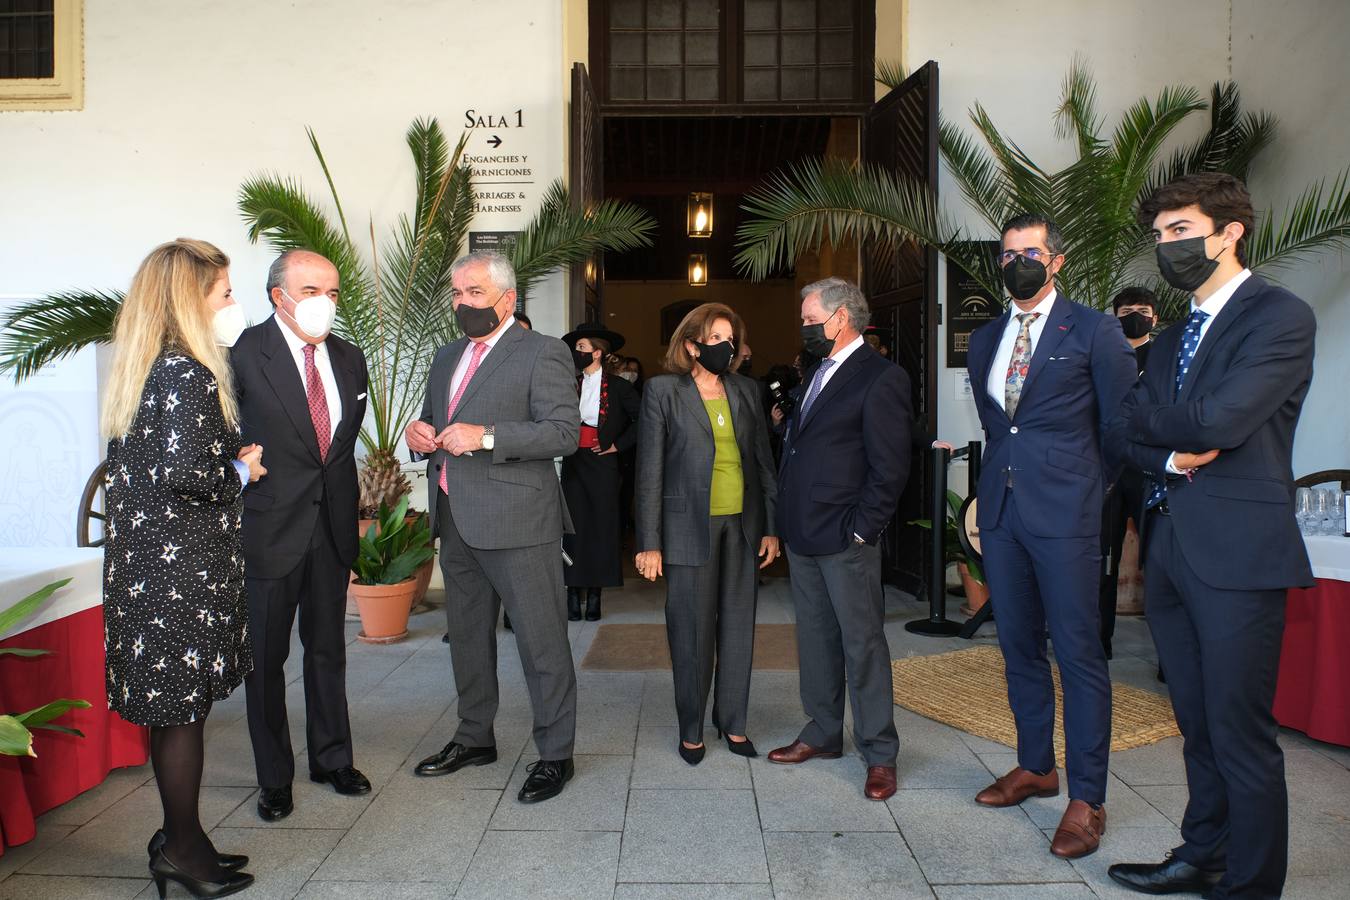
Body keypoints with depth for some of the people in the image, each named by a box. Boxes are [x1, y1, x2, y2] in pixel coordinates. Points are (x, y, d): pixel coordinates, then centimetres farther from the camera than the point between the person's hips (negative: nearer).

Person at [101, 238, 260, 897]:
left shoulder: (140, 369, 11)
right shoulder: (189, 373, -18)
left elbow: (148, 465, 16)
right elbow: (187, 475, -26)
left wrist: (230, 461, 14)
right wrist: (241, 471, -8)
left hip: (142, 562, 9)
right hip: (183, 568, -9)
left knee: (170, 707, 17)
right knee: (183, 707, 4)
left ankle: (179, 839, 30)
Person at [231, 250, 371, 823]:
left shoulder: (349, 359, 6)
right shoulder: (244, 353, -11)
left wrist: (339, 495, 13)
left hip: (332, 525, 5)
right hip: (270, 527, -4)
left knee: (328, 648, 16)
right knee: (266, 655, 8)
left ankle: (332, 759, 33)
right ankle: (274, 777, 25)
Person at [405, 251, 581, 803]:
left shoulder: (542, 353, -7)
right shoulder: (447, 358, 17)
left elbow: (565, 432, -17)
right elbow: (433, 425, 26)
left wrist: (487, 436, -24)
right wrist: (418, 433, 2)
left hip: (517, 523, -8)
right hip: (457, 522, 8)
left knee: (541, 643, 1)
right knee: (467, 636, 19)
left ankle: (556, 753, 16)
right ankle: (475, 737, 36)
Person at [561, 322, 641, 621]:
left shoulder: (618, 387, 0)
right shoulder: (570, 385, 9)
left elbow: (642, 420, 0)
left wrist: (619, 444, -3)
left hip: (602, 464, -2)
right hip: (574, 462, 2)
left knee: (602, 526, 1)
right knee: (574, 526, 1)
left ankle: (595, 596, 8)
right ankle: (573, 595, 6)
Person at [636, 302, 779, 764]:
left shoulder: (745, 390, 10)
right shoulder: (663, 391, -2)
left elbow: (763, 459, 12)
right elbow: (650, 470, -4)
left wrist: (772, 526, 6)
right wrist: (649, 543, -8)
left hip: (743, 524, 4)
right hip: (690, 526, -4)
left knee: (738, 625, 10)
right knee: (692, 630, 3)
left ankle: (732, 721, 26)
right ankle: (691, 729, 20)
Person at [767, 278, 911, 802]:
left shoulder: (881, 378, -11)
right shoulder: (816, 372, 16)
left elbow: (890, 468, -14)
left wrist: (860, 529, -15)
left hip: (845, 538, -8)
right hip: (803, 533, 8)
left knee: (863, 643, 2)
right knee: (815, 637, 16)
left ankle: (879, 753, 15)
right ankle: (823, 734, 31)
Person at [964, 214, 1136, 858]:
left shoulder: (1094, 331, -1)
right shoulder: (985, 339, 15)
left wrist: (1098, 493, 3)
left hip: (1066, 513, -5)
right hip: (1001, 512, 6)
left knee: (1078, 652, -1)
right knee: (1018, 646, 14)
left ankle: (1086, 798, 11)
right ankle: (1035, 767, 30)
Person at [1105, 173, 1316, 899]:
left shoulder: (1280, 316, -7)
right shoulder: (1172, 339, 17)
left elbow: (1220, 419, -19)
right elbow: (1123, 435, 11)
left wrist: (1146, 414, -1)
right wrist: (1172, 456, -10)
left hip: (1236, 551, -7)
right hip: (1168, 546, 7)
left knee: (1240, 732, 0)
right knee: (1197, 723, 17)